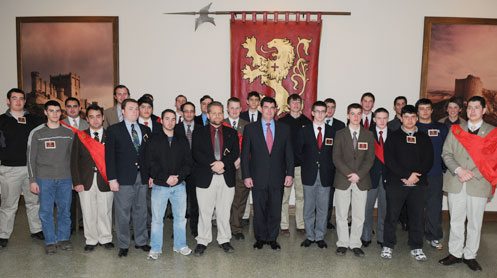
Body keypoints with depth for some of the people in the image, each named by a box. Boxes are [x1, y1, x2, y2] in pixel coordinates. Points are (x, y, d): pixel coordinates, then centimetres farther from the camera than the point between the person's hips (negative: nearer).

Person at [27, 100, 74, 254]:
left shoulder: (69, 132, 6)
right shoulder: (36, 133, 1)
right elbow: (31, 158, 2)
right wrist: (33, 180, -3)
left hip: (65, 178, 2)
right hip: (44, 178, -1)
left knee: (65, 210, 6)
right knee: (46, 211, 3)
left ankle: (63, 238, 20)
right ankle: (50, 241, 15)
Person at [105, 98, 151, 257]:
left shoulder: (145, 130, 11)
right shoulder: (114, 130, 1)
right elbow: (109, 156, -4)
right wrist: (112, 178, -9)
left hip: (142, 178, 4)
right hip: (124, 178, -3)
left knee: (141, 211, 11)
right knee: (123, 213, 3)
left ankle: (141, 241, 25)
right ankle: (123, 245, 16)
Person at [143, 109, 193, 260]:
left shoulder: (182, 140, 8)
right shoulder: (154, 140, 0)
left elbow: (188, 162, 5)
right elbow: (149, 163, -6)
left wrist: (179, 176, -11)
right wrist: (165, 178, -14)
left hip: (179, 185, 2)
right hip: (159, 185, -2)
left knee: (180, 217, 10)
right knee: (157, 218, 4)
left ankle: (180, 245, 25)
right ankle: (155, 248, 18)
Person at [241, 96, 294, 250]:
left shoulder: (284, 129, 6)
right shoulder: (250, 128, 2)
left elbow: (289, 153, 7)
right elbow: (245, 154, 0)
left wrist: (289, 173, -1)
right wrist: (246, 176, -6)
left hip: (277, 178, 1)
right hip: (258, 178, -1)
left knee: (275, 211, 7)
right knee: (259, 211, 9)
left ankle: (272, 238, 24)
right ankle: (260, 238, 26)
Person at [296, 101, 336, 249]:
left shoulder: (332, 131, 5)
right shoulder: (304, 131, 3)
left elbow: (335, 153, 7)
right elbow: (298, 152, 6)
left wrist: (330, 167, -2)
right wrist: (307, 164, 2)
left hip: (325, 175, 1)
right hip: (309, 175, 0)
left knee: (323, 208, 6)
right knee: (308, 208, 7)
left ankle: (320, 237, 18)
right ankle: (309, 236, 19)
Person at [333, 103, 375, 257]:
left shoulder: (368, 135, 7)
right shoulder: (340, 134, 4)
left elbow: (370, 158, 1)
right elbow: (336, 158, -4)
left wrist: (359, 174, -12)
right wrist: (349, 174, -14)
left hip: (361, 181, 1)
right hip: (342, 180, -1)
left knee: (359, 215, 6)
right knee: (341, 214, 5)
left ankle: (355, 244, 18)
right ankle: (342, 244, 17)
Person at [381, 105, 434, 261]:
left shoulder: (424, 138, 11)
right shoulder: (393, 137, 4)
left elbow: (428, 161, 4)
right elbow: (389, 160, -6)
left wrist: (416, 176, -10)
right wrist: (406, 175, -14)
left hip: (418, 184, 2)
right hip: (396, 183, -2)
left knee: (417, 216, 7)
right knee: (392, 215, 2)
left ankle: (416, 247, 21)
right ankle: (388, 246, 15)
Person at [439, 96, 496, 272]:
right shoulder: (455, 130, 9)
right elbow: (446, 153, 4)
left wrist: (472, 175, -13)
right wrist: (458, 170, -12)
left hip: (479, 184, -1)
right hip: (456, 183, 1)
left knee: (475, 222, 7)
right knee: (456, 221, 9)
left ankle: (470, 256, 21)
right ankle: (455, 253, 21)